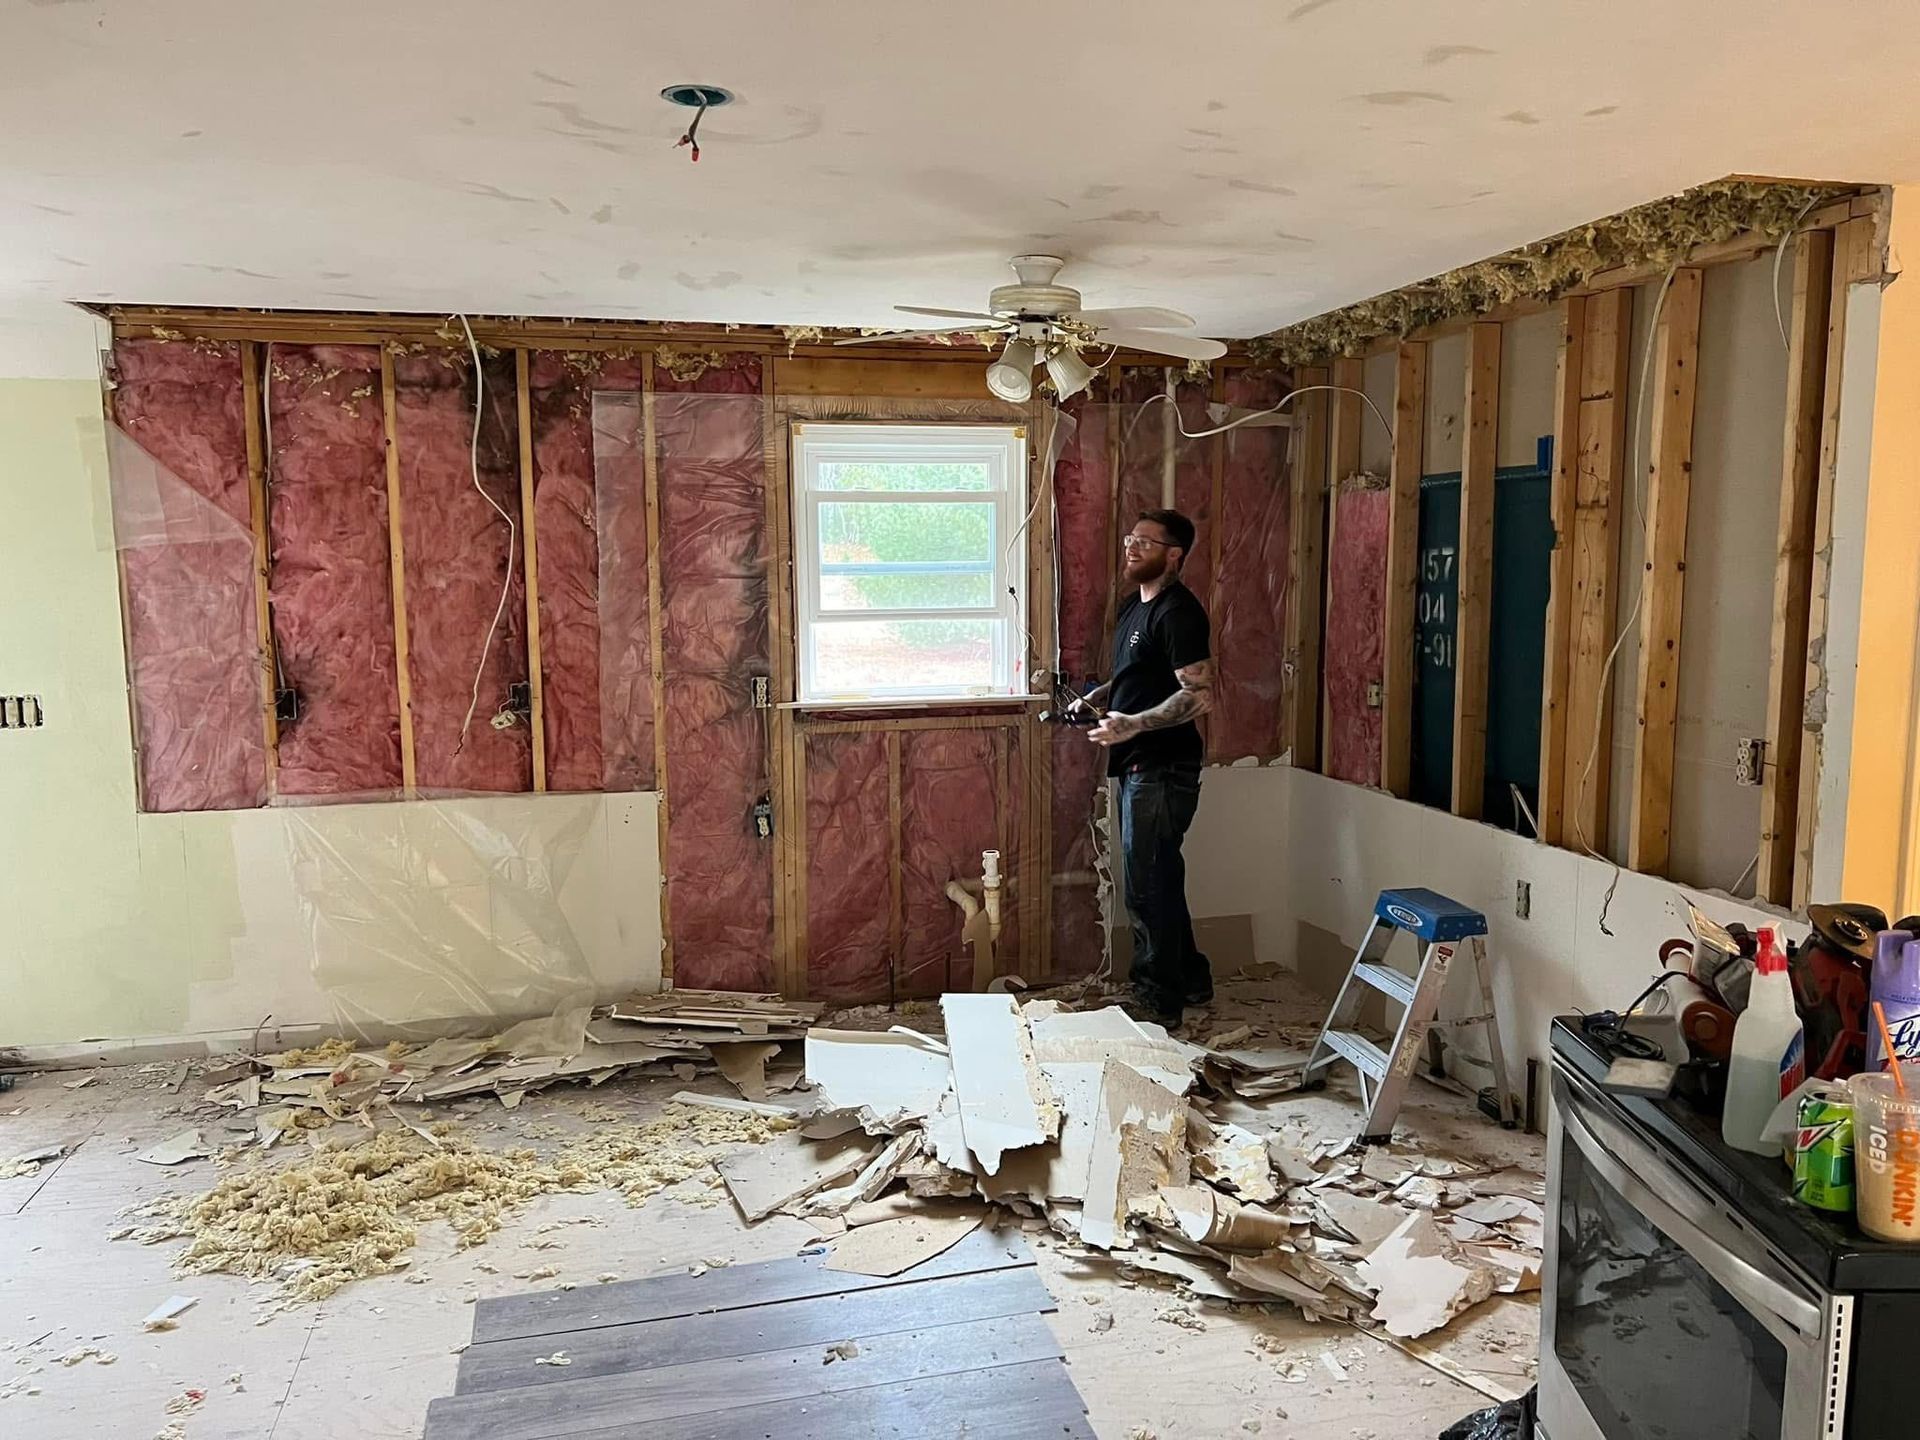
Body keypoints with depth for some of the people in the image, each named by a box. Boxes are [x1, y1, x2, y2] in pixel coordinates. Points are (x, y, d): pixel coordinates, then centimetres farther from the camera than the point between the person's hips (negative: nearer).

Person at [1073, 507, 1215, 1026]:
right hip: (1138, 765, 10)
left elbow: (1200, 695, -23)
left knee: (1148, 885, -3)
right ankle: (1189, 979, 33)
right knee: (1158, 880, 19)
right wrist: (1099, 697, 9)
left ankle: (1158, 1003, 10)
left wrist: (1134, 724, -29)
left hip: (1163, 769, -10)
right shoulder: (1134, 605, 14)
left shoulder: (1177, 611, -16)